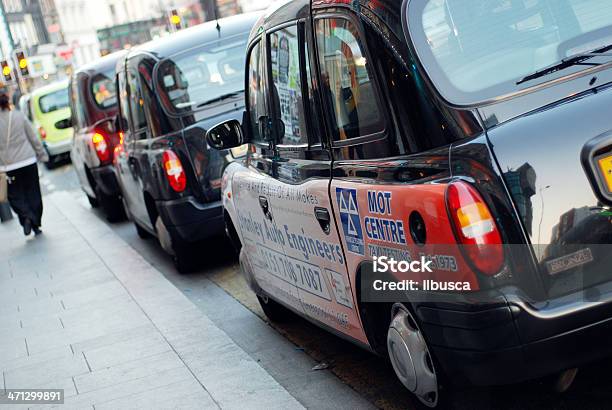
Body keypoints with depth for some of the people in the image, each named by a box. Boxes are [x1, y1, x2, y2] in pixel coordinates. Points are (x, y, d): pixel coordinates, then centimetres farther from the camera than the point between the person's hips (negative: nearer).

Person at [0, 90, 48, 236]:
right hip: (28, 162, 2)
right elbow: (33, 138, 2)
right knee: (33, 193, 12)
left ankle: (26, 217, -13)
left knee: (15, 196, 10)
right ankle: (36, 224, 15)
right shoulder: (20, 116, -3)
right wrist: (42, 154, 14)